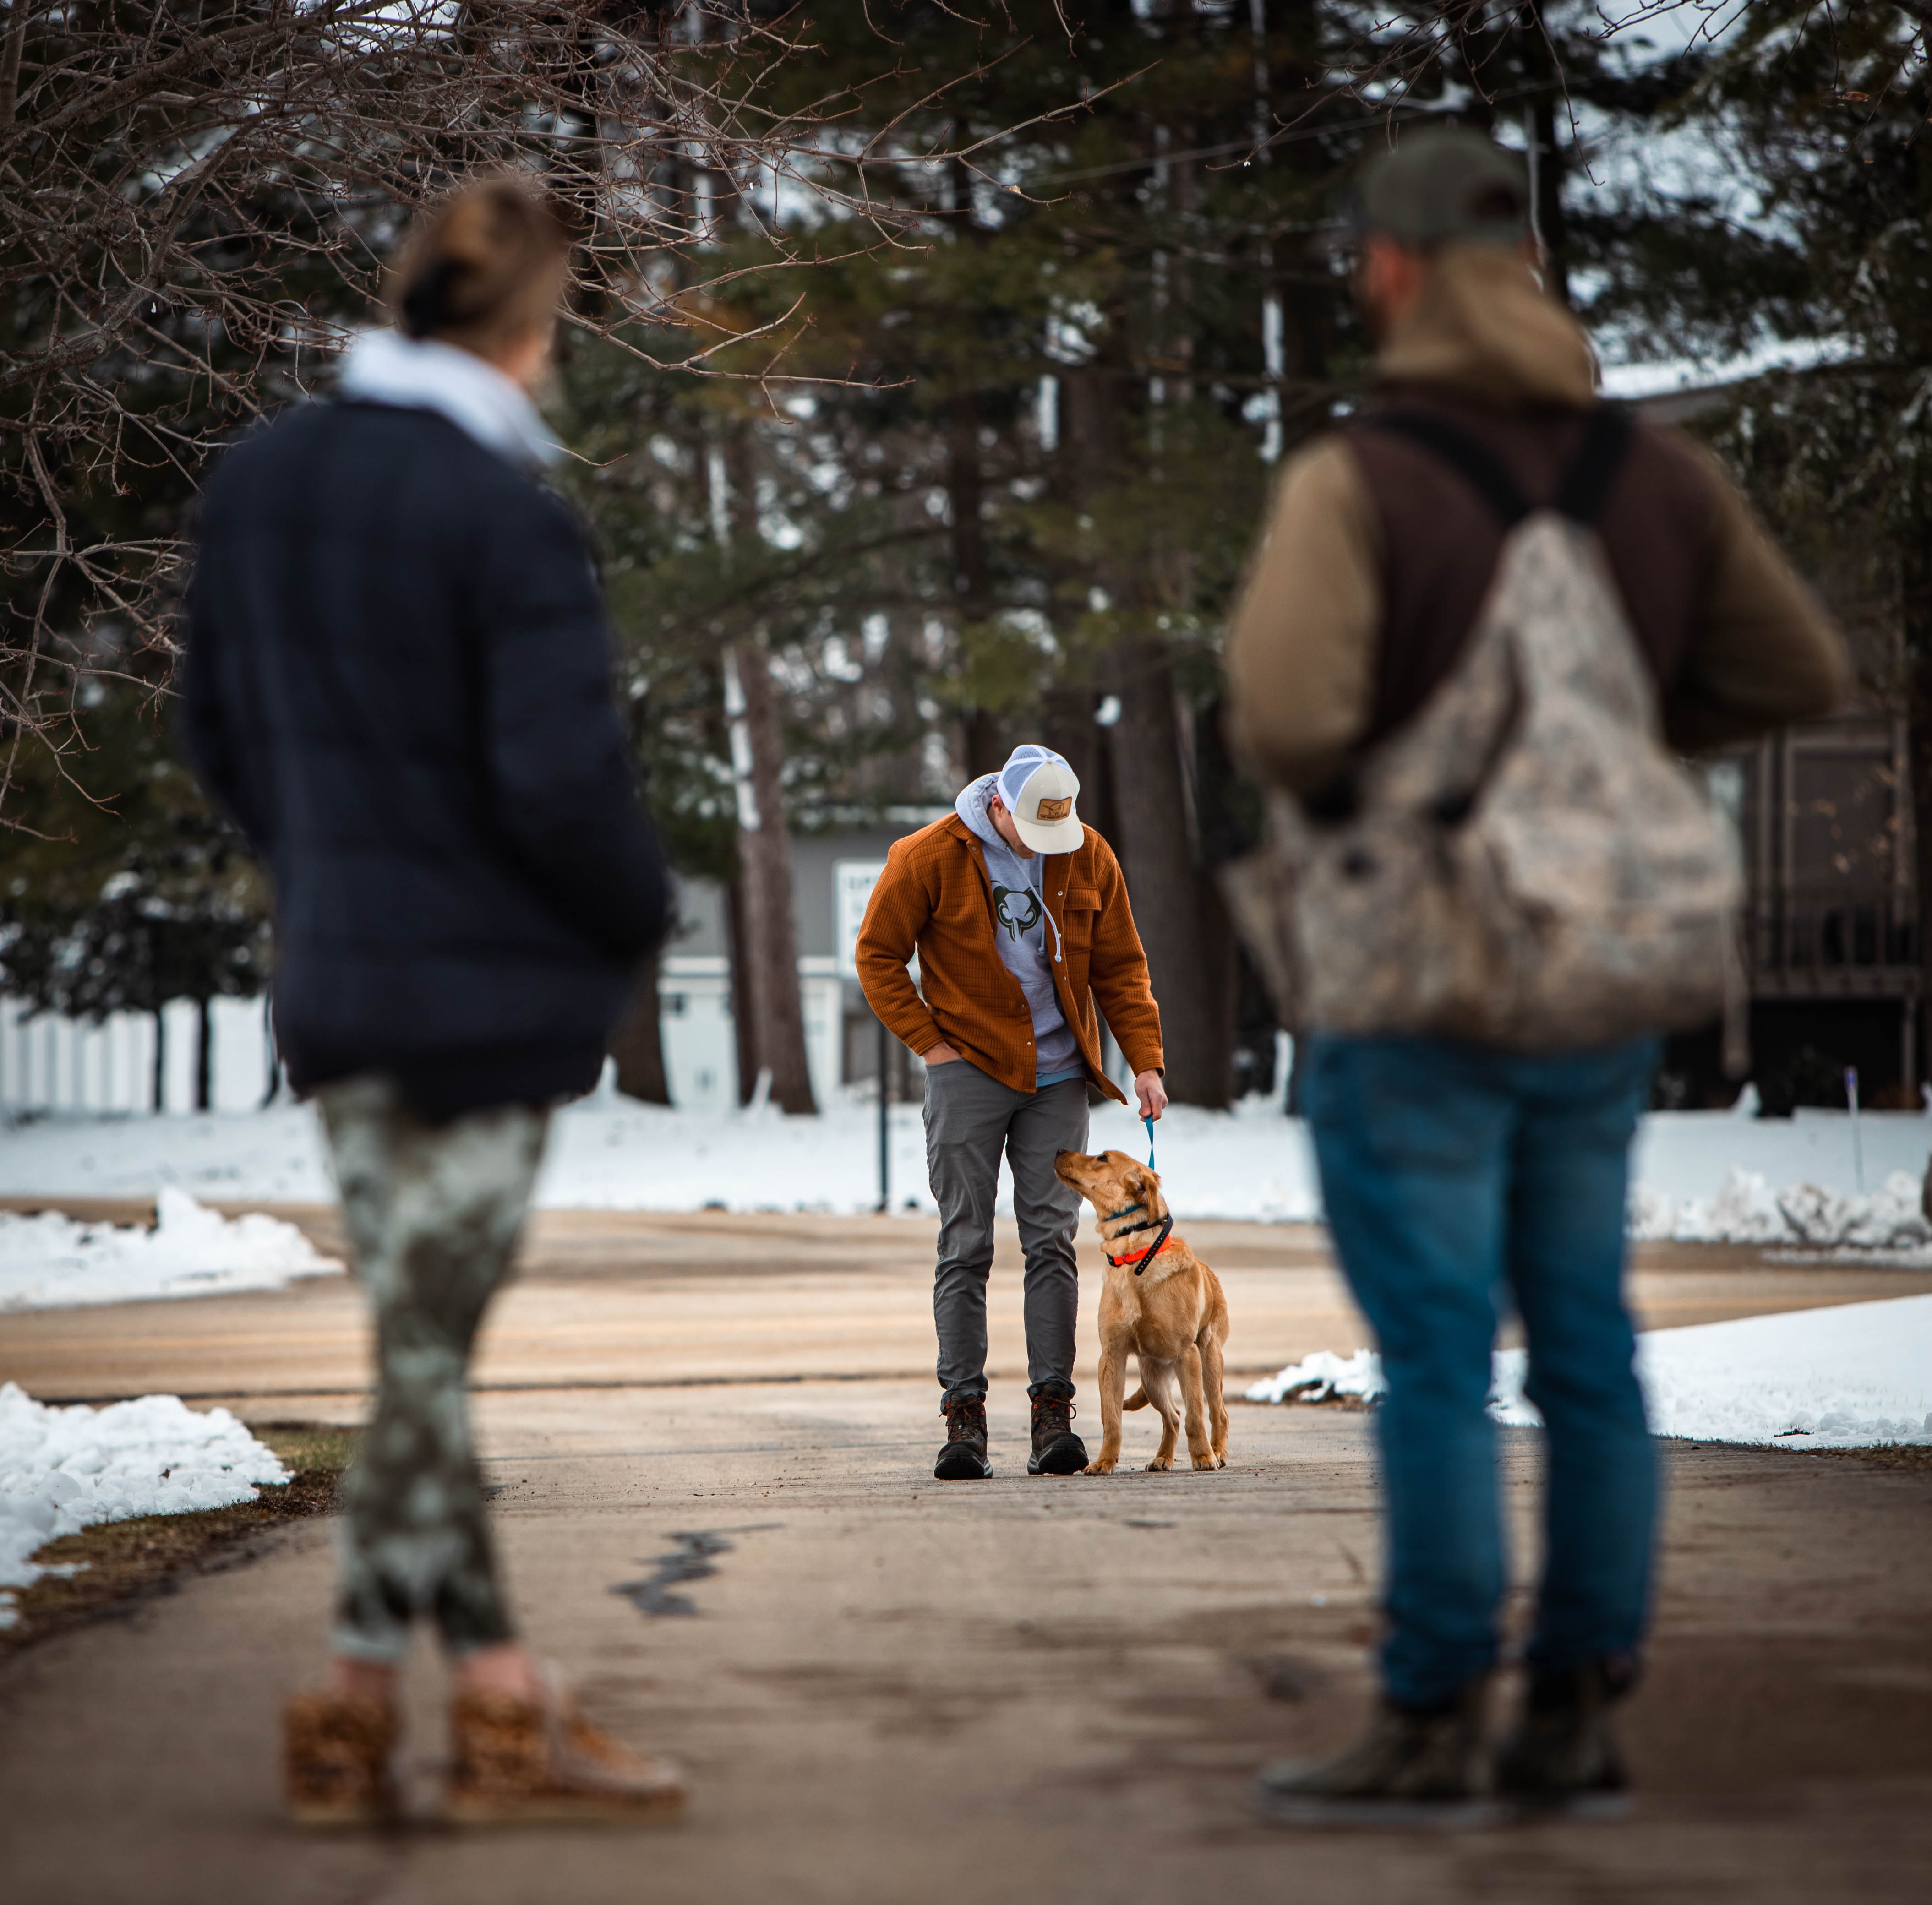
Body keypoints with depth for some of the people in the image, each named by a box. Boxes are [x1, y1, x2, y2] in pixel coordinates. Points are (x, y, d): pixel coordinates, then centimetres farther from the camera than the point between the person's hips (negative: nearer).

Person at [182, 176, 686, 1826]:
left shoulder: (260, 482, 5)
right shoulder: (506, 518, -18)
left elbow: (220, 732, 13)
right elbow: (562, 776, -21)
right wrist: (637, 917, -3)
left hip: (335, 978, 7)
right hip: (489, 986, -7)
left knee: (422, 1331, 12)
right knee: (429, 1344, 0)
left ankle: (501, 1686, 16)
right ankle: (359, 1706, 6)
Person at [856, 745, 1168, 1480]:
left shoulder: (1089, 858, 1)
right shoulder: (929, 857, -9)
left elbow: (1120, 967, 8)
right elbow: (877, 956, 0)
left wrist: (1145, 1060, 0)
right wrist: (930, 1042, -6)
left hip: (1057, 1076, 2)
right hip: (968, 1072, -2)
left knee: (1052, 1240, -2)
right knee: (965, 1247, -5)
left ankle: (1053, 1418, -2)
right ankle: (964, 1418, -3)